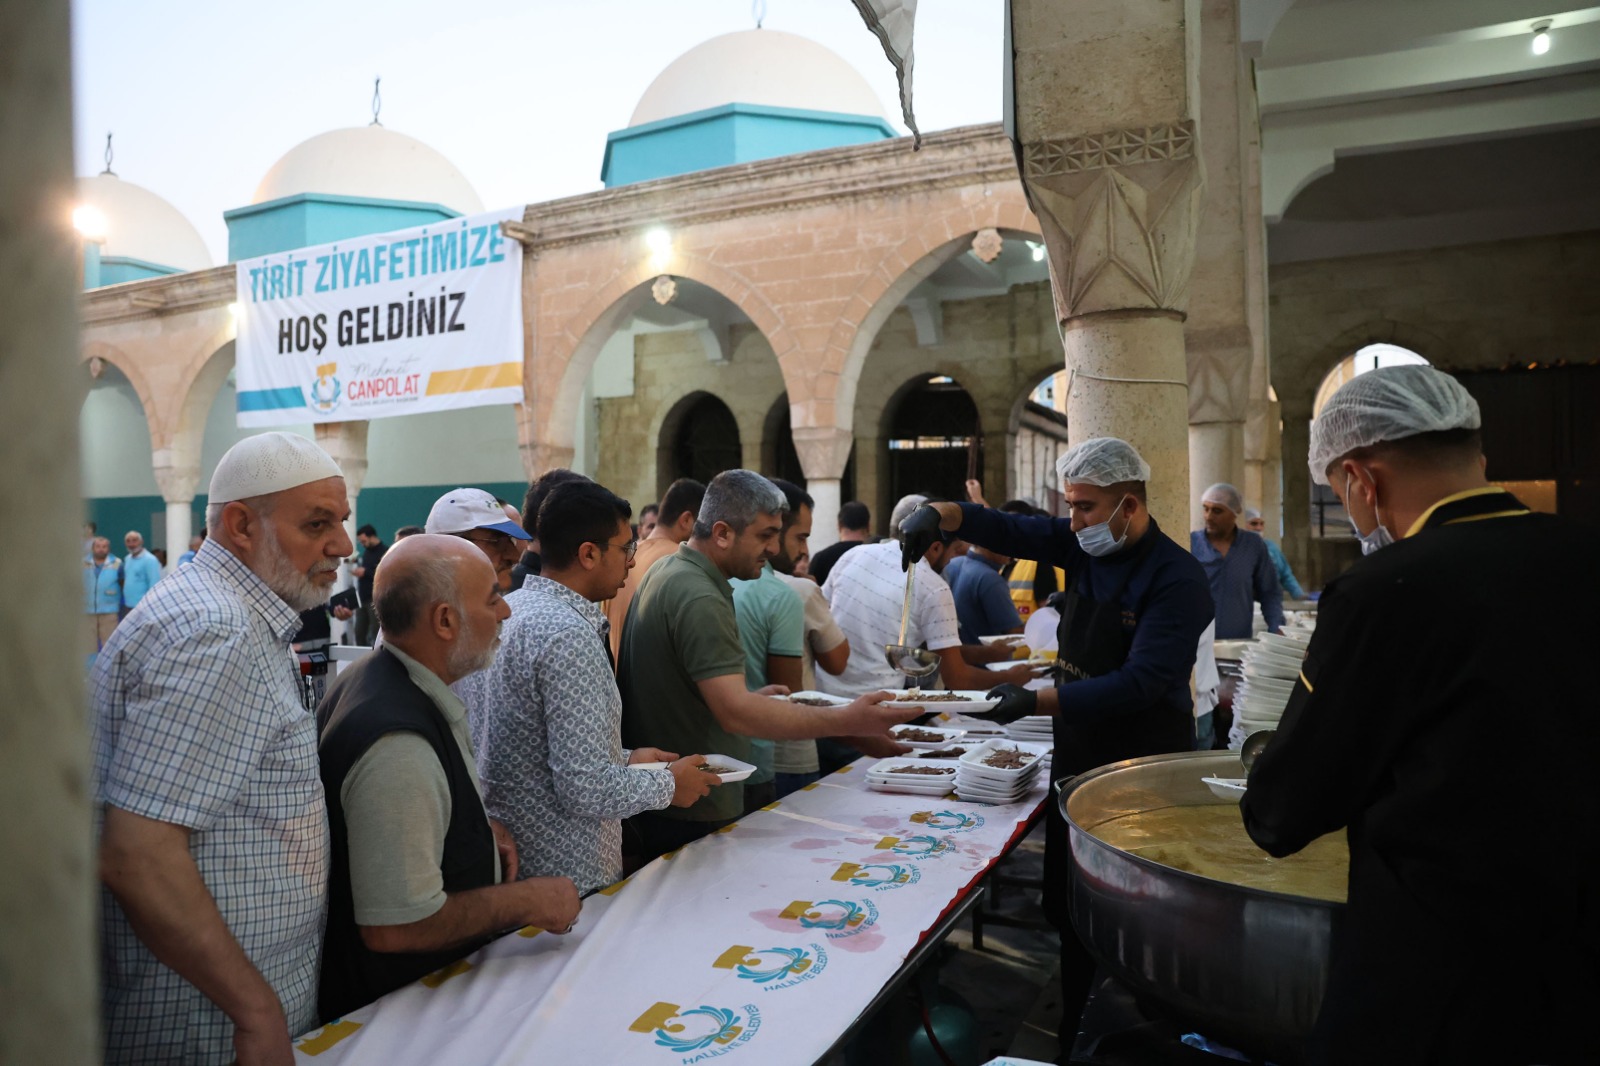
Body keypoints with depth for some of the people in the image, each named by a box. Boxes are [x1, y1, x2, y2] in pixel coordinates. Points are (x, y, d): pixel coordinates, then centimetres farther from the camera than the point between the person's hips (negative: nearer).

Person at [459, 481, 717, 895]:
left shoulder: (502, 611, 4)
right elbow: (586, 789, -26)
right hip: (567, 878, -9)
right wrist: (669, 783, -10)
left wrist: (625, 759, 15)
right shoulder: (569, 635, -23)